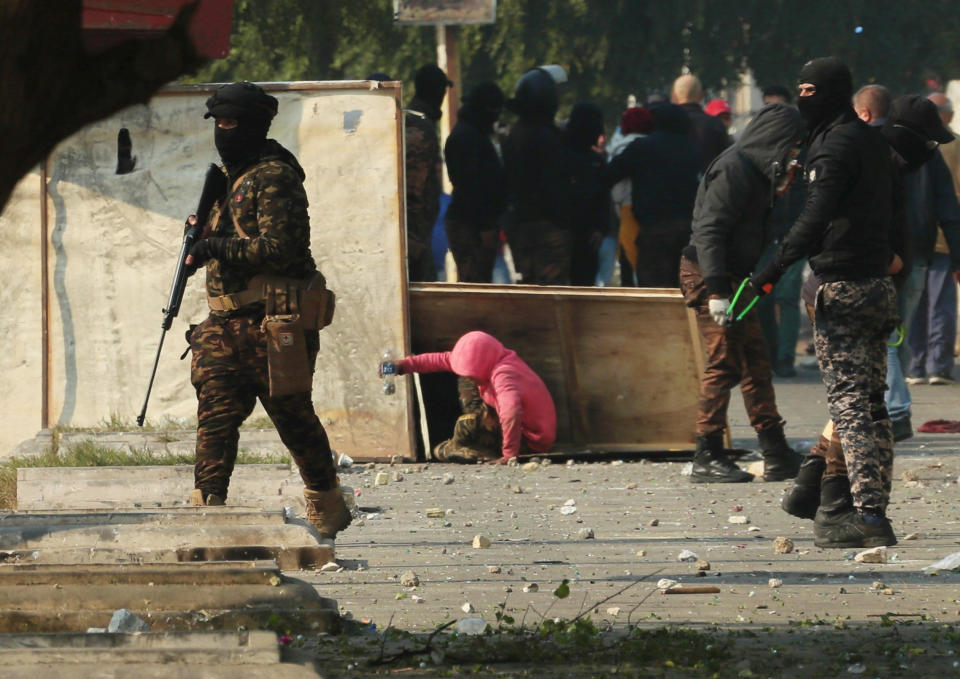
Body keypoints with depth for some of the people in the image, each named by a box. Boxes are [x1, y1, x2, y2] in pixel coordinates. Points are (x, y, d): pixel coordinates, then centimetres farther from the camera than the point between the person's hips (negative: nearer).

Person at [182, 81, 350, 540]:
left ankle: (327, 506, 17)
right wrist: (202, 239, 7)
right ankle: (207, 504, -9)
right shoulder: (230, 175, 17)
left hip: (272, 321, -8)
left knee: (294, 416, 2)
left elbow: (280, 248, -20)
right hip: (226, 322, 8)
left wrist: (219, 248, -21)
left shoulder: (273, 177, -12)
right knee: (216, 414, -4)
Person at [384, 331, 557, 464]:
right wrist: (406, 365, -5)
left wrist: (509, 456, -44)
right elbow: (445, 360, 1)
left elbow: (511, 413, -48)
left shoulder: (503, 375, -32)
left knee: (466, 426, -23)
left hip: (532, 442, -9)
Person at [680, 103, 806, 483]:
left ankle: (776, 455, 13)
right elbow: (709, 230, -23)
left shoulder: (756, 170, 14)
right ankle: (707, 458, -5)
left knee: (755, 363, 10)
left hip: (732, 278, 10)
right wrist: (717, 291, -27)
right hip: (708, 278, -10)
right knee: (725, 364, -10)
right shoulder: (734, 170, -17)